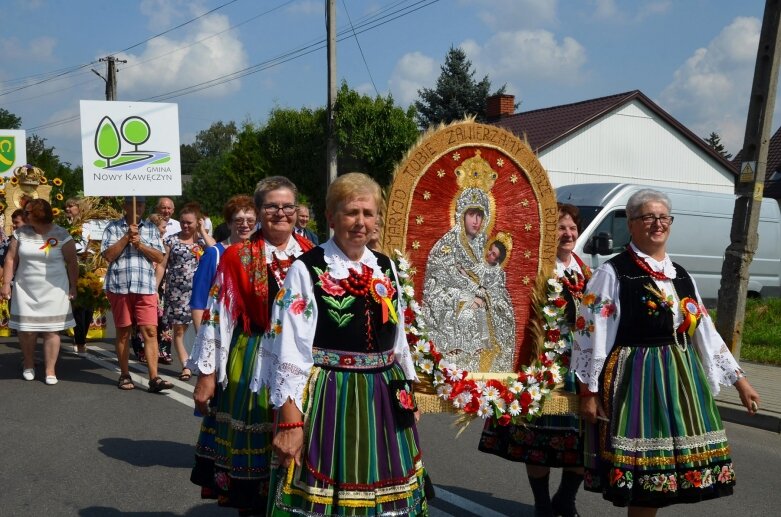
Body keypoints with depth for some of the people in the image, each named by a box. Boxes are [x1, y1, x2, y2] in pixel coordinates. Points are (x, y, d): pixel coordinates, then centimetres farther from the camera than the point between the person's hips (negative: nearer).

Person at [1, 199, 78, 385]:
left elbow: (72, 262, -2)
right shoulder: (21, 233, 3)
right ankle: (28, 365, 26)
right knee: (26, 330, 4)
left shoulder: (61, 235, -6)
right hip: (25, 291, 3)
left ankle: (50, 371, 6)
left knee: (51, 330, -1)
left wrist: (73, 287, -4)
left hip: (53, 292, -2)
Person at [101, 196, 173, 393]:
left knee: (150, 331, -6)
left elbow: (160, 257, 5)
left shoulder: (151, 229, 12)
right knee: (123, 332, 7)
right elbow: (108, 255, -5)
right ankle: (124, 375, 19)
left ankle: (154, 378, -7)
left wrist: (140, 244, -8)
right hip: (119, 287, -1)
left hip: (146, 288, 1)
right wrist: (127, 237, -10)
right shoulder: (113, 228, 6)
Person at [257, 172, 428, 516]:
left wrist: (408, 391, 17)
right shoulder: (306, 270, -10)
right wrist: (290, 423, -17)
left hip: (384, 399, 6)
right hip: (327, 399, -5)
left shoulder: (386, 268, 8)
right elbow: (290, 352, -14)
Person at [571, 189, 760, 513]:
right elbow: (589, 333, -10)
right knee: (642, 470, -3)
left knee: (657, 474, 10)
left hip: (680, 379, 6)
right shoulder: (612, 273, -7)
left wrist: (738, 379, 14)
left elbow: (705, 331, 17)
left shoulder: (682, 277, 13)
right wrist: (588, 391, -12)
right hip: (635, 379, -6)